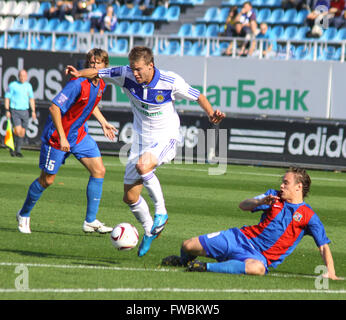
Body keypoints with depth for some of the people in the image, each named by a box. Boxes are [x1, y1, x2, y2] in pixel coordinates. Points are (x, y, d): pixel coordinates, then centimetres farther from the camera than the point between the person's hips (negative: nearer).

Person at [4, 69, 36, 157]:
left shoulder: (28, 86, 10)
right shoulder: (12, 85, -4)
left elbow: (31, 99, 17)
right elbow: (7, 98, -3)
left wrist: (33, 111, 11)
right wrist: (7, 111, -10)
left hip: (25, 111, 4)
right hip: (14, 111, -4)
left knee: (22, 133, 4)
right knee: (18, 131, -16)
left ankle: (18, 150, 16)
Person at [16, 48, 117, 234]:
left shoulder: (100, 85, 1)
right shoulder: (78, 84, -26)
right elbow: (54, 108, -27)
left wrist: (103, 123, 15)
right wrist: (61, 137, -26)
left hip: (79, 134, 7)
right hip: (57, 135, -7)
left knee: (99, 170, -6)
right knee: (47, 179, 3)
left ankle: (90, 221, -2)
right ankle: (24, 214, 26)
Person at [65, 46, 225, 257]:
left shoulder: (170, 81, -19)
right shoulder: (126, 76, -11)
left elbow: (198, 96, -6)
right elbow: (98, 72, -2)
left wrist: (211, 114, -23)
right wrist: (79, 73, -22)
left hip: (166, 139, -5)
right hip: (141, 140, 5)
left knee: (143, 165, -36)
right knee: (130, 196, 4)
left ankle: (161, 211, -17)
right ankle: (150, 231, 30)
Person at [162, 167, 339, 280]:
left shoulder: (308, 216, -3)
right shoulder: (274, 196, 9)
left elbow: (324, 245, -3)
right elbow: (243, 205, 4)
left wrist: (330, 272, -16)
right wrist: (261, 202, -17)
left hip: (261, 256, -4)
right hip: (242, 238, 4)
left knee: (257, 268, -45)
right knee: (188, 246, -4)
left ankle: (208, 267, -35)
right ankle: (184, 261, 34)